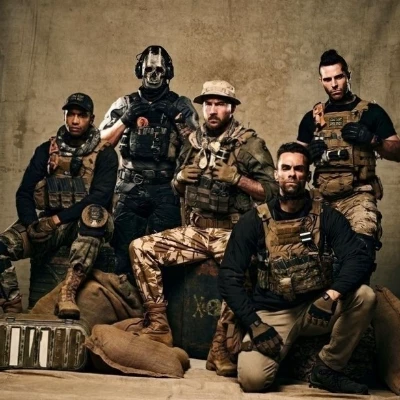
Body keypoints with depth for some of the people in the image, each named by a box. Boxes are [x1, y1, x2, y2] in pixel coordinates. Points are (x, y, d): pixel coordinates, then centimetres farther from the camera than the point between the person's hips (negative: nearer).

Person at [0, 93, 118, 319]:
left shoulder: (105, 154, 1)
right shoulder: (47, 150, 11)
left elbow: (101, 196, -14)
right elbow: (24, 193, 4)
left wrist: (59, 218, -22)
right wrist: (32, 223, -17)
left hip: (87, 224, -2)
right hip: (49, 224, 2)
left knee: (95, 213, -41)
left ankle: (68, 292, -43)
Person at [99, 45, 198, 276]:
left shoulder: (180, 105, 9)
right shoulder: (125, 104, 13)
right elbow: (103, 142, 6)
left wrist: (176, 119, -12)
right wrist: (126, 119, -6)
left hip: (166, 189, -1)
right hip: (130, 188, 1)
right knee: (123, 248, -1)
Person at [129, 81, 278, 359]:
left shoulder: (250, 144, -1)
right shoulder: (193, 142, 14)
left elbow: (271, 191, -7)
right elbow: (177, 189, 25)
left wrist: (236, 178, -17)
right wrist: (181, 177, 3)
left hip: (231, 232, -5)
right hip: (195, 230, 6)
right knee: (141, 247, -9)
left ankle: (222, 347, -20)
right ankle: (159, 326, -4)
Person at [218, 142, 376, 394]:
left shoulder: (327, 216, 1)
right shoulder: (254, 221, -2)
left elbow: (361, 258, -12)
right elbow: (229, 277, -5)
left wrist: (332, 295, -30)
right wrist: (254, 324, -16)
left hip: (318, 306, 2)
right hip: (273, 313, -2)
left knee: (364, 296, -26)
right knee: (253, 379, -26)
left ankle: (327, 370, -6)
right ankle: (276, 350, 11)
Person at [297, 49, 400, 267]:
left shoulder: (371, 112, 5)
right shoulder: (313, 117, 14)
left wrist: (372, 139, -15)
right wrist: (309, 154, -5)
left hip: (358, 196, -4)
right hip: (322, 198, 4)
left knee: (362, 247, -27)